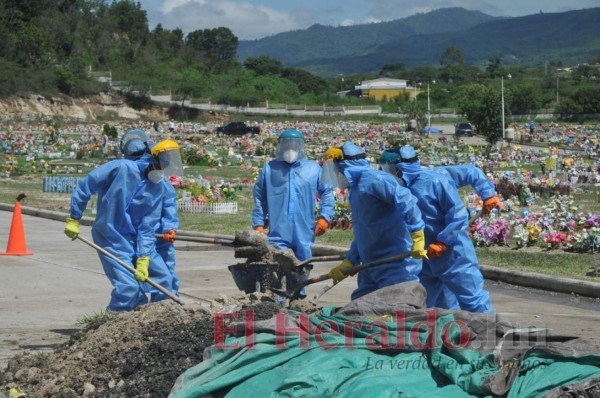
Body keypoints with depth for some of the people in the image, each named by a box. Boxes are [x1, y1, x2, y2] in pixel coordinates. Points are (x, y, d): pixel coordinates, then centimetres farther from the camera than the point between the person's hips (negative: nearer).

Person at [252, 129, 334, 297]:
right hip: (278, 233, -2)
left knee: (299, 277, 12)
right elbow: (259, 198, 9)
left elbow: (327, 192, 13)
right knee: (275, 269, -11)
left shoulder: (313, 168, 8)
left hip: (304, 235, 2)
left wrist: (325, 217, 1)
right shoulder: (269, 168, 6)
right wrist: (259, 224, 4)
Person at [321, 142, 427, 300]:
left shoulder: (372, 179, -15)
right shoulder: (355, 188, 18)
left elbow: (407, 202, -26)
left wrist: (417, 235, -31)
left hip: (397, 265, -10)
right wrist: (349, 263, 23)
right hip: (372, 267, 10)